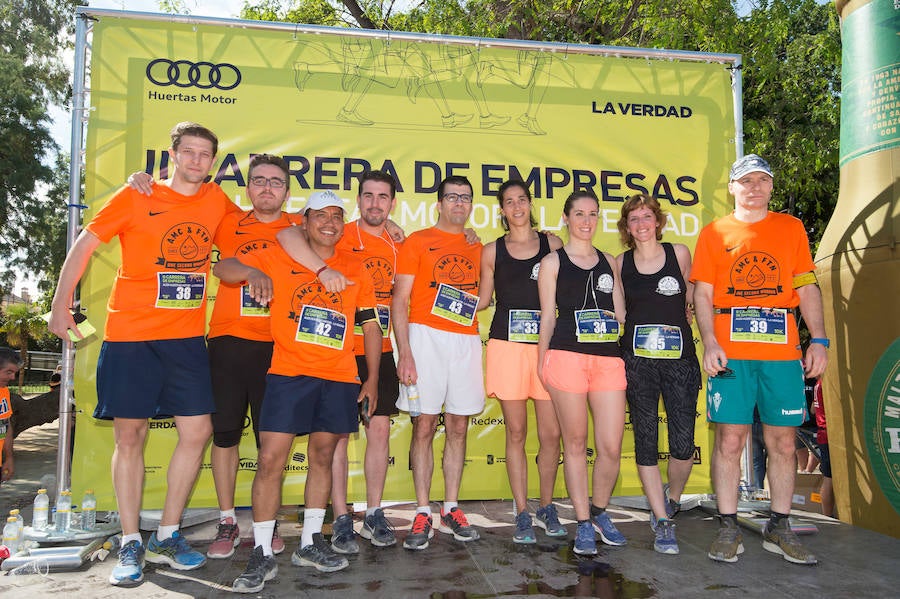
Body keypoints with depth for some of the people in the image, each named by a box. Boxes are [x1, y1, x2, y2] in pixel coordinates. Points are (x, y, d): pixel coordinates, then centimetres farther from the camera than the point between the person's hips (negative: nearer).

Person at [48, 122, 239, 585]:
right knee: (129, 435, 1)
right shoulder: (137, 196, 0)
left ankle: (166, 536, 17)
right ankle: (130, 544, 15)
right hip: (131, 335, -3)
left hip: (187, 337, 3)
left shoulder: (217, 201, 8)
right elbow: (85, 243, 3)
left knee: (197, 431, 0)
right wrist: (60, 305, 1)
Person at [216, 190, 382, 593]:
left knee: (323, 456, 11)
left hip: (339, 378, 3)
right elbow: (222, 268, 1)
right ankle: (263, 555, 8)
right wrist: (254, 272, -22)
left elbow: (370, 325, 14)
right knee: (271, 459, -6)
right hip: (288, 374, -2)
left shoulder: (355, 268, 12)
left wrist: (372, 379, 9)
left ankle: (310, 543, 26)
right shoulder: (279, 257, 5)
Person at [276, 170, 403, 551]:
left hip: (380, 352, 5)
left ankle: (374, 516, 21)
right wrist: (324, 269, -34)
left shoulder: (397, 246, 9)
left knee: (379, 429, 7)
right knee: (338, 433, 2)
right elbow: (287, 235, -24)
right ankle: (341, 520, 14)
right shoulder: (340, 236, -7)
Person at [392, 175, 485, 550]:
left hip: (466, 341, 4)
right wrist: (404, 351, -11)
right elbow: (399, 300, -3)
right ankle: (422, 514, 6)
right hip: (425, 336, -3)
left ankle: (451, 509, 17)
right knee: (424, 425, -3)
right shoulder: (417, 241, 5)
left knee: (458, 427, 6)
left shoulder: (477, 248, 16)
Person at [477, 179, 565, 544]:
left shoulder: (553, 245, 9)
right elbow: (482, 300, 14)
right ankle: (522, 514, 17)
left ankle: (546, 506, 23)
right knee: (516, 432, 4)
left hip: (546, 345, 1)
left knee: (552, 433, 1)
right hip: (507, 346, 0)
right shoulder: (492, 251, 9)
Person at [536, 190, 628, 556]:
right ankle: (583, 522, 18)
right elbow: (548, 316, 6)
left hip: (609, 358, 3)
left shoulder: (610, 262, 18)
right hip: (567, 357, -3)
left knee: (612, 446, 0)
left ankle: (599, 511, 25)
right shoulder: (553, 262, 8)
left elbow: (620, 313, 20)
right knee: (576, 442, 4)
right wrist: (542, 360, 3)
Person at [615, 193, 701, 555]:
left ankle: (672, 499, 28)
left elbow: (690, 298, 18)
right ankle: (662, 523, 13)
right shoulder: (620, 264, 5)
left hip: (680, 357, 0)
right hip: (637, 359, 1)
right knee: (646, 440, 1)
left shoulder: (679, 253, 4)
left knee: (683, 444, -4)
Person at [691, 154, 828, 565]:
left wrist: (819, 340, 0)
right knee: (730, 440, -1)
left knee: (783, 441, 6)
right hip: (730, 352, -2)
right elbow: (703, 293, 3)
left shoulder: (791, 228, 13)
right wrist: (709, 343, -10)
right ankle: (728, 529, 10)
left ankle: (779, 528, 21)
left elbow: (807, 287, 10)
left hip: (782, 351, 2)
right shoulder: (714, 233, 8)